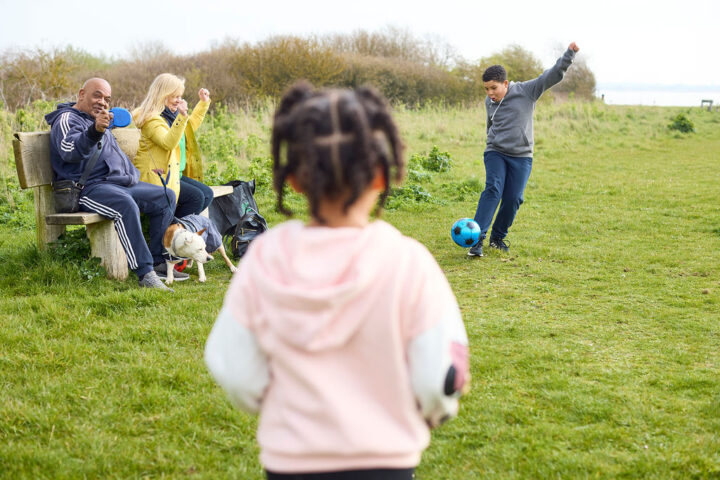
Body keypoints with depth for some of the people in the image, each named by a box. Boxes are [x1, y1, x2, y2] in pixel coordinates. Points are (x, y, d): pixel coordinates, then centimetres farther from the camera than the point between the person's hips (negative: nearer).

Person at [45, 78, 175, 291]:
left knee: (166, 197, 1)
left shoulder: (101, 121, 27)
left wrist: (133, 176, 25)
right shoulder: (67, 119, -4)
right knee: (126, 205, -38)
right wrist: (95, 130, -44)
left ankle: (159, 261, 0)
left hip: (119, 183, 10)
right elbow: (71, 151, -27)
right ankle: (144, 273, -41)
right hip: (88, 187, -10)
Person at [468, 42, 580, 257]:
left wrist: (569, 54, -20)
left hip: (521, 156, -1)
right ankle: (477, 239, -23)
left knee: (513, 198, -6)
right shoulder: (489, 102, 6)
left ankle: (498, 237, 14)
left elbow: (553, 75, -10)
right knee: (493, 190, -18)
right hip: (495, 153, 1)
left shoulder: (526, 91, -5)